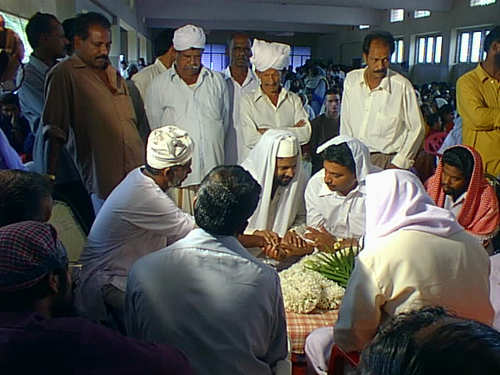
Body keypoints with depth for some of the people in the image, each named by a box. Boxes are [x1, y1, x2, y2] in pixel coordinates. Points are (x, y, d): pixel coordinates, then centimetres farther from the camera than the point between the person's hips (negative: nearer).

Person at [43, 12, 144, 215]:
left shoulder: (114, 74, 18)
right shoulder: (64, 74, -4)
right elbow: (55, 129, -8)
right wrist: (50, 176, -14)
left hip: (136, 173, 6)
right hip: (102, 180, -6)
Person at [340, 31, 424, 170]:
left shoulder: (402, 86, -7)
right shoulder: (351, 79, 4)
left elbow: (417, 129, -1)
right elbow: (345, 122, 10)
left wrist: (397, 164, -6)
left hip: (386, 161, -3)